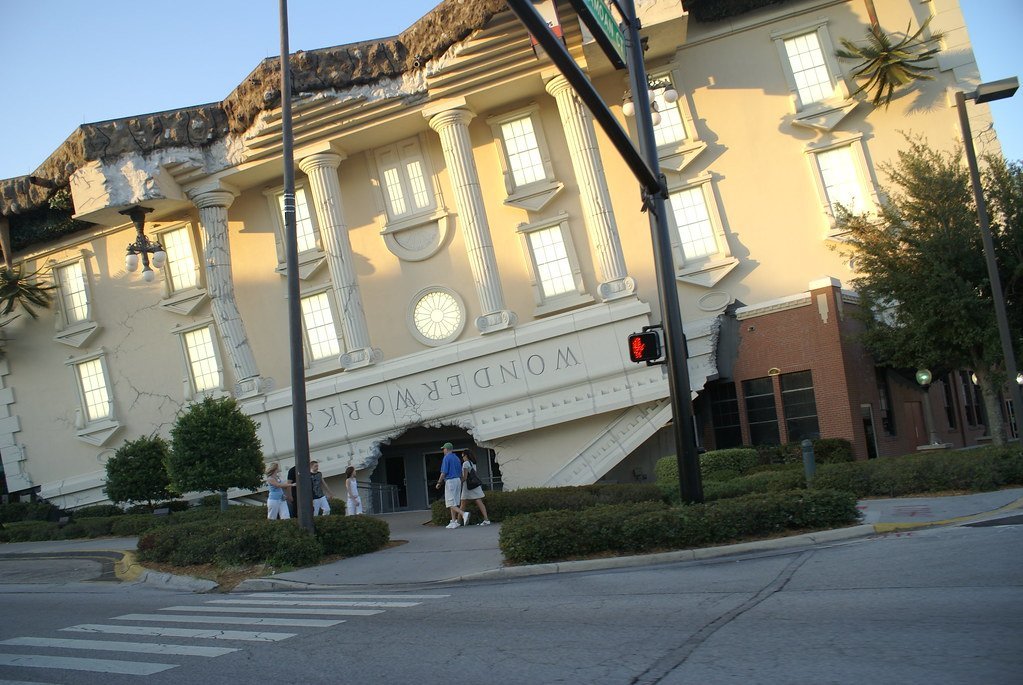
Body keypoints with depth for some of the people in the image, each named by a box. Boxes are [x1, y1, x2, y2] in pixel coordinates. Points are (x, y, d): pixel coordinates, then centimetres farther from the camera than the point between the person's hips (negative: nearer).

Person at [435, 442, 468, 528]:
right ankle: (453, 522, 8)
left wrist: (439, 483, -4)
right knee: (454, 503, 11)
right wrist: (460, 484, 22)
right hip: (458, 480, 8)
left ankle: (464, 514, -26)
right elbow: (460, 473, 16)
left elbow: (444, 472, -14)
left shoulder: (446, 458, -9)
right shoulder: (456, 458, 15)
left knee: (451, 504, -8)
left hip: (450, 481, -8)